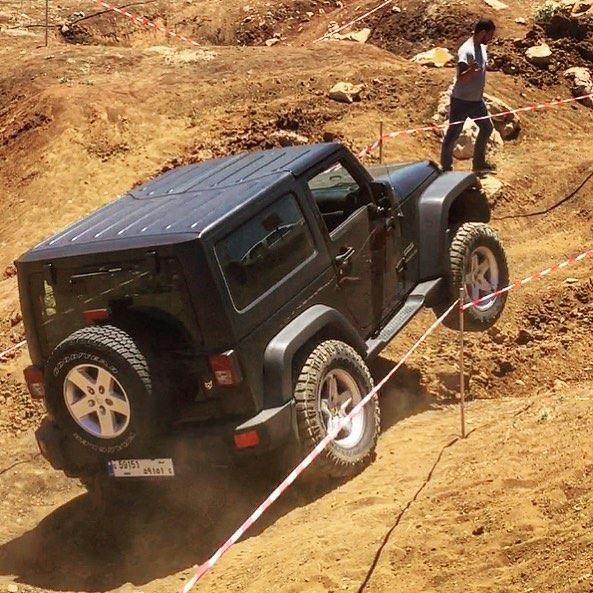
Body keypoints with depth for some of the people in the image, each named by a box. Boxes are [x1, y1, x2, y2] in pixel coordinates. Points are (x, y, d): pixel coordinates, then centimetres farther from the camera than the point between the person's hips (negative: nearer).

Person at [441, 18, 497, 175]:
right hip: (461, 100, -10)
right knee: (453, 134, 0)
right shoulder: (466, 50, -23)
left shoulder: (481, 47, 5)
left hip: (476, 99, 10)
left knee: (487, 128, 19)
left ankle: (479, 163, 33)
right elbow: (460, 77, -31)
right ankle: (446, 169, 11)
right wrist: (471, 70, -52)